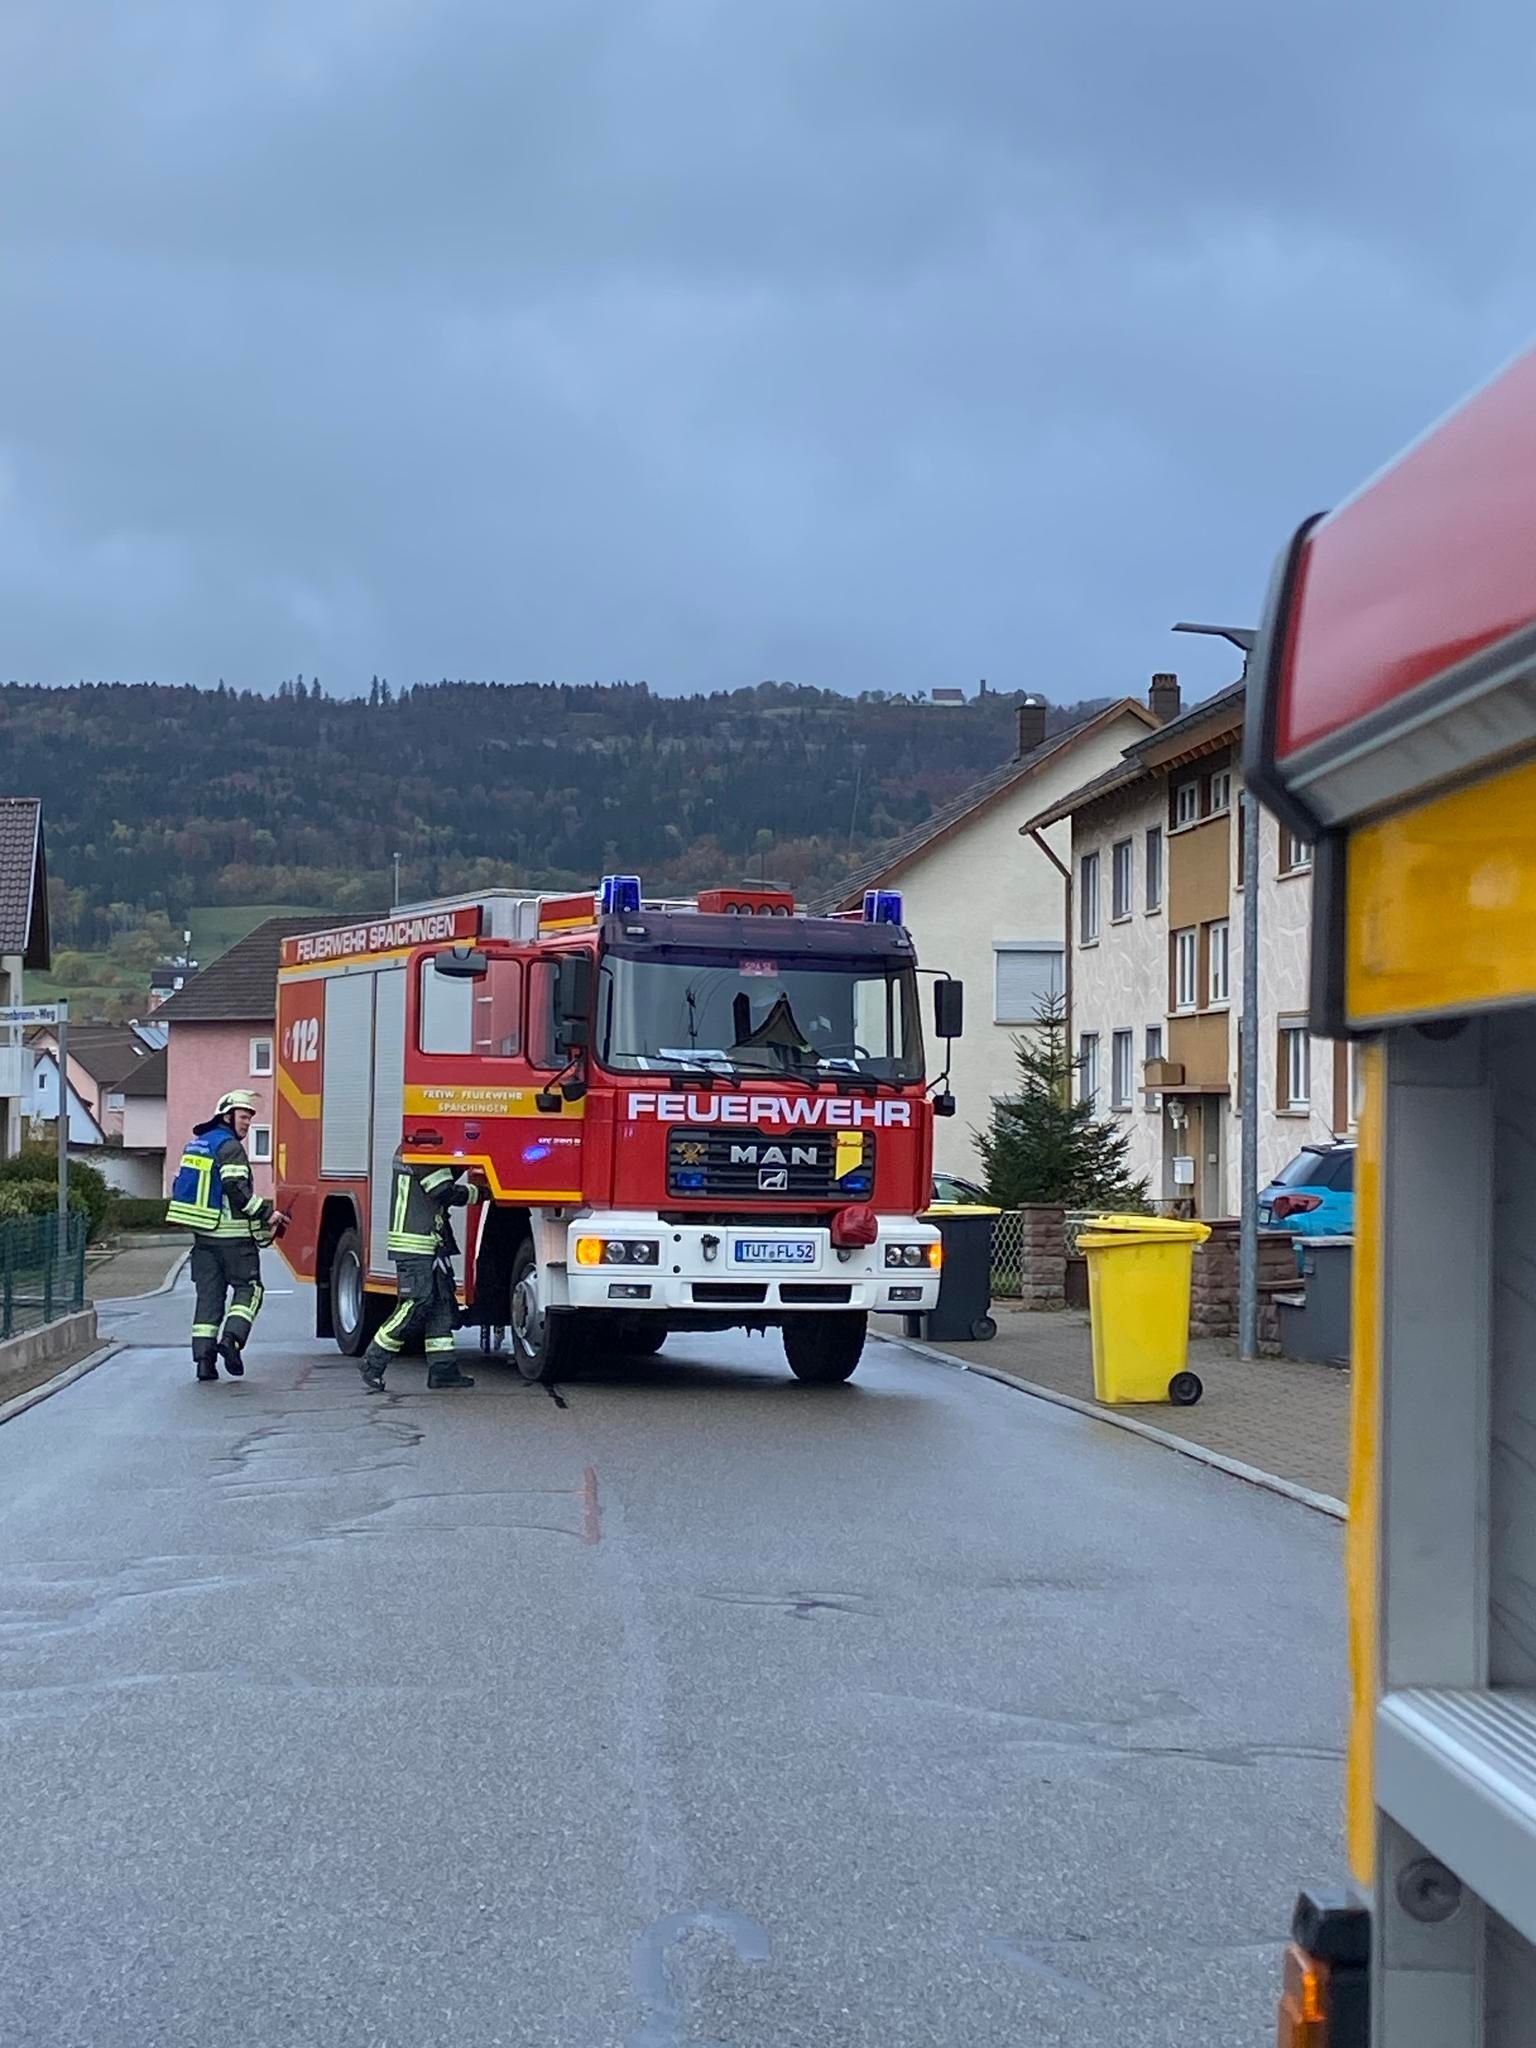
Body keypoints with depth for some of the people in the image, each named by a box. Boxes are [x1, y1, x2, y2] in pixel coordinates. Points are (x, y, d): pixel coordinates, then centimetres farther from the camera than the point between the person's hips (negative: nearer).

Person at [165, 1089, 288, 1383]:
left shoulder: (196, 1144, 16)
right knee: (248, 1287, 3)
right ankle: (232, 1338, -16)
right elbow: (237, 1189, -21)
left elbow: (182, 1186, 20)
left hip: (203, 1234, 7)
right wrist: (267, 1214, -14)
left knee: (208, 1293, 7)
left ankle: (203, 1356, 0)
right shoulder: (229, 1147, -11)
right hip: (232, 1235, -7)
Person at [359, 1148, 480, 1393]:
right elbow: (446, 1192, -16)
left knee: (441, 1304, 8)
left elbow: (445, 1182, 20)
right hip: (416, 1246, -10)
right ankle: (373, 1363, 1)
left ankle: (443, 1368, 9)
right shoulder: (418, 1153, -15)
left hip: (432, 1246, 10)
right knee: (414, 1307, -8)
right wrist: (479, 1192, -5)